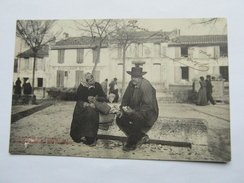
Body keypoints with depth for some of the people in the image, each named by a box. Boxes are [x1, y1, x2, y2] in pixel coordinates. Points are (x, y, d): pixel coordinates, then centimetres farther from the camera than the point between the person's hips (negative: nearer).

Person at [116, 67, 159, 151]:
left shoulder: (146, 85, -21)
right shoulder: (131, 84, 2)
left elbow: (148, 105, -26)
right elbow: (125, 98, 13)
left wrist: (134, 110, -31)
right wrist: (122, 109, -3)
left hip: (149, 112, -8)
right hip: (134, 111, 8)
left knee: (137, 117, -38)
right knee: (119, 118, -6)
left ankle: (131, 143, -16)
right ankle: (141, 136, 1)